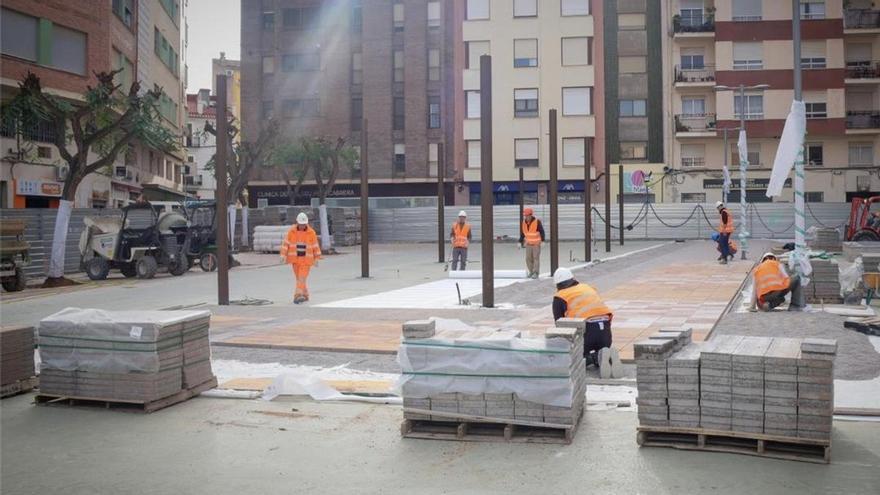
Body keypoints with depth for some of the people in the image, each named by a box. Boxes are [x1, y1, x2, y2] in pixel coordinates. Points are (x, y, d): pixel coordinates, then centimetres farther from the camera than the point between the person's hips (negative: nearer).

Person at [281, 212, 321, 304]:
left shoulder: (311, 232, -8)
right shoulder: (291, 231, -6)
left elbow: (315, 246, -1)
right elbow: (286, 244, -3)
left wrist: (316, 259, 1)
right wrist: (283, 255, -13)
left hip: (306, 259, -2)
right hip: (295, 258, 2)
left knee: (302, 278, -12)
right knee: (300, 278, 10)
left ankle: (297, 296, -16)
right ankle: (305, 296, 25)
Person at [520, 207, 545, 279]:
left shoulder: (537, 222, -18)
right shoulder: (524, 223, -4)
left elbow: (542, 231, -17)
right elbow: (522, 233, 4)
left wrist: (543, 241, -24)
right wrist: (520, 242, 2)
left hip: (536, 243, -4)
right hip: (528, 243, 5)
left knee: (536, 258, -6)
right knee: (528, 258, 1)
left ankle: (535, 273, -3)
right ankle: (531, 272, 15)